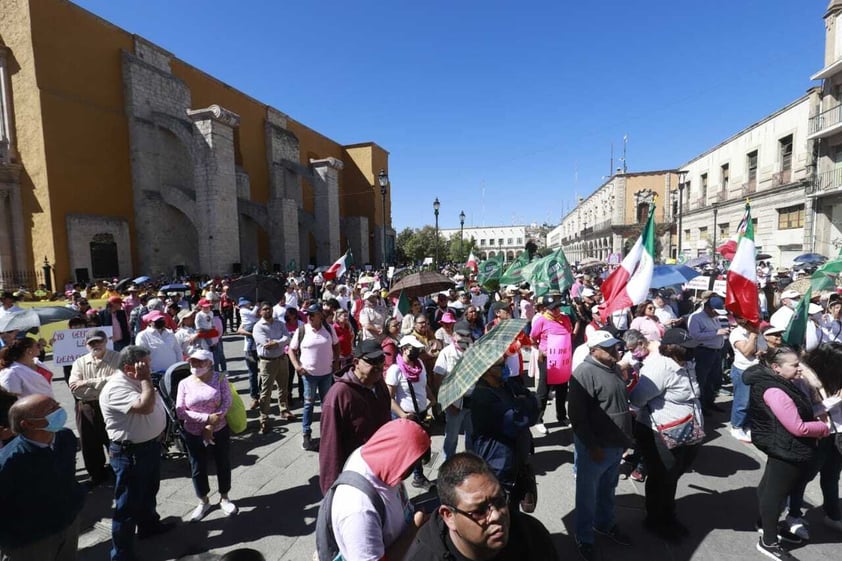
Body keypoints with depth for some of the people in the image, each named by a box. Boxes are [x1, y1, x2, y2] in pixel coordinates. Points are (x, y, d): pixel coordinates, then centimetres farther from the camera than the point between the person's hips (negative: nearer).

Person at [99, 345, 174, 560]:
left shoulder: (136, 380, 3)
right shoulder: (116, 387, -27)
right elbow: (146, 407, -39)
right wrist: (146, 379, -30)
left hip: (150, 444, 9)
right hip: (130, 452, -9)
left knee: (148, 491, 28)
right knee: (128, 504, 6)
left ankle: (149, 524, 49)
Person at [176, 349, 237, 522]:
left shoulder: (220, 378, -11)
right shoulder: (184, 384, -8)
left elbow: (227, 403, -14)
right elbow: (180, 412, -11)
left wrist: (210, 426, -19)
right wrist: (207, 418, -21)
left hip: (220, 431, -1)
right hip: (193, 434, 1)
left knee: (223, 465, 13)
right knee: (198, 468, 14)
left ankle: (224, 498, 35)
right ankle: (203, 501, 37)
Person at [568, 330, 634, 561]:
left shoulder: (614, 369, 6)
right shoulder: (585, 372, -23)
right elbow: (577, 415, -23)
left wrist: (625, 438, 18)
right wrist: (592, 446, -20)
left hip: (615, 444, 8)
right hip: (595, 447, -8)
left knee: (608, 490, 26)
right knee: (588, 494, 10)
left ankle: (605, 523, 48)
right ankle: (584, 538, 30)